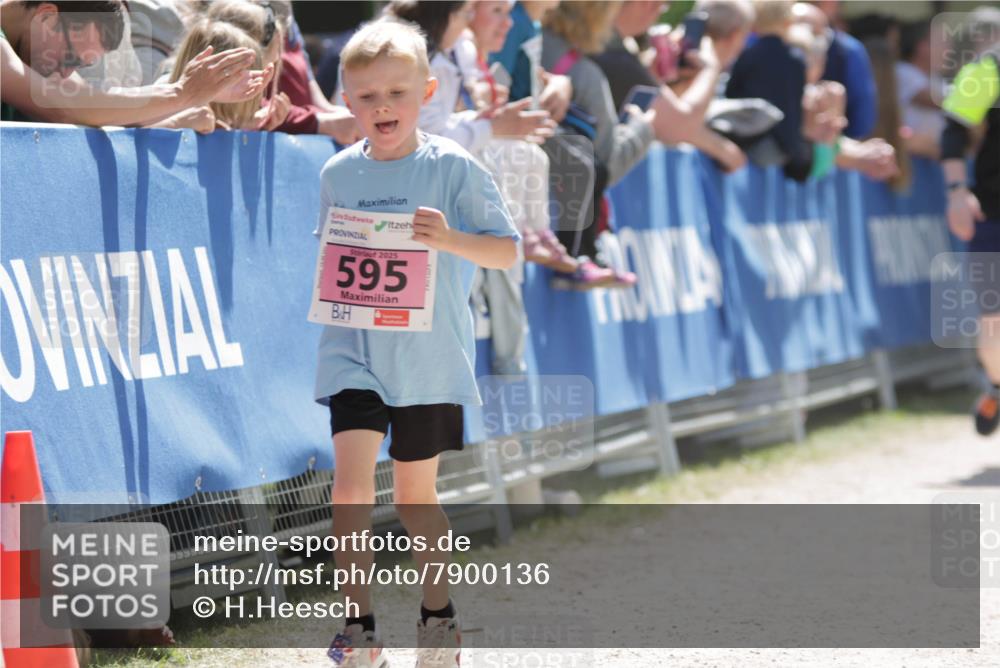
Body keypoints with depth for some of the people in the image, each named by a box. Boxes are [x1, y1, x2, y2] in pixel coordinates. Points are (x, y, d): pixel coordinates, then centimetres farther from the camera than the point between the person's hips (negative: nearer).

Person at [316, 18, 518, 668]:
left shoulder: (453, 167, -7)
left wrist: (449, 239, -24)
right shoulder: (339, 174, 4)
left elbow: (507, 251, -6)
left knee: (415, 494, 10)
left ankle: (439, 616, 30)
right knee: (352, 485, -12)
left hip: (430, 357, -2)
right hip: (355, 351, 2)